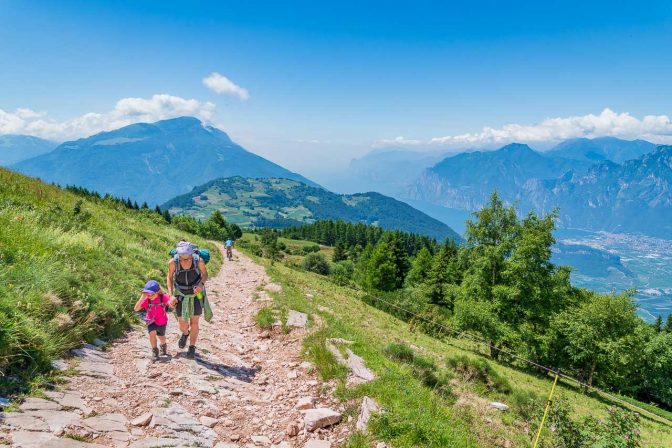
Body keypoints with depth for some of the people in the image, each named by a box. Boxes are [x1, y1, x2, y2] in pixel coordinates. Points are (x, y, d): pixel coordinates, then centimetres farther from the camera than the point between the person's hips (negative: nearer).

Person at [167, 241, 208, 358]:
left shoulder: (199, 260, -26)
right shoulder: (173, 262, -25)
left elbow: (205, 274, -6)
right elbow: (169, 277, -5)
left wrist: (201, 284, -25)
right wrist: (171, 295, -13)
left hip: (196, 294, -1)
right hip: (181, 295, 1)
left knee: (194, 323, 3)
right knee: (183, 325, 2)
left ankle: (192, 347, 25)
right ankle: (185, 334, 39)